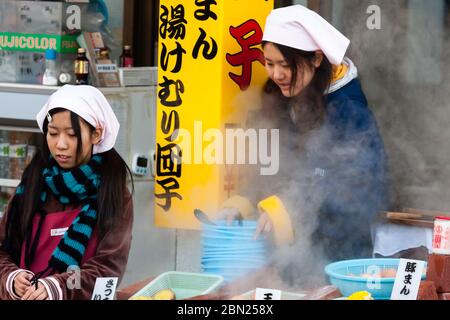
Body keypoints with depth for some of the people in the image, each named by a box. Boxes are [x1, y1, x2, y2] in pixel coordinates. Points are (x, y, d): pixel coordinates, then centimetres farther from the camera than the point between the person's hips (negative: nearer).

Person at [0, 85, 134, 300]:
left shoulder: (114, 191, 0)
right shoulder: (33, 183, 7)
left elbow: (109, 265, -5)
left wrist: (56, 287, -18)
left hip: (82, 296, -2)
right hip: (23, 296, 3)